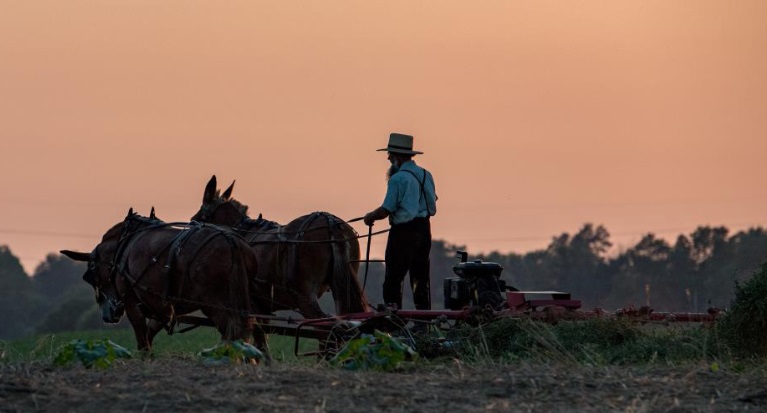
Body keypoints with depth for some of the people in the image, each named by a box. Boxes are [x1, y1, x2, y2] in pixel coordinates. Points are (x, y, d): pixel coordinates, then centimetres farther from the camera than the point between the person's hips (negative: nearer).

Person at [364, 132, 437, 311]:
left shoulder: (398, 179, -15)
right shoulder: (426, 175, 8)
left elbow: (386, 210, -16)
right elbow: (432, 207, 15)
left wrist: (370, 216, 1)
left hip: (403, 233, -8)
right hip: (424, 230, 8)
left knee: (393, 280, -4)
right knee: (421, 278, 13)